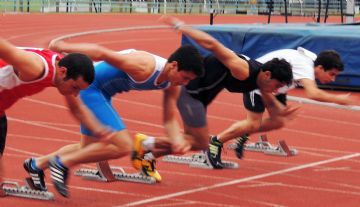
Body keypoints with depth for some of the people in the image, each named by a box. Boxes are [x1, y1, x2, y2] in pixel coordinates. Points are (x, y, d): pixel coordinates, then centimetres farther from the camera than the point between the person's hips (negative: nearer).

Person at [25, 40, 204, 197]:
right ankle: (62, 163, -7)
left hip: (102, 93, 10)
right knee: (123, 147, -16)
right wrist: (65, 47, -30)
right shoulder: (144, 67, -30)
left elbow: (169, 120, 2)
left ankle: (38, 164, 37)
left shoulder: (171, 84, -3)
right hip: (90, 86, -10)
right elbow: (100, 53, -30)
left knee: (87, 148, 23)